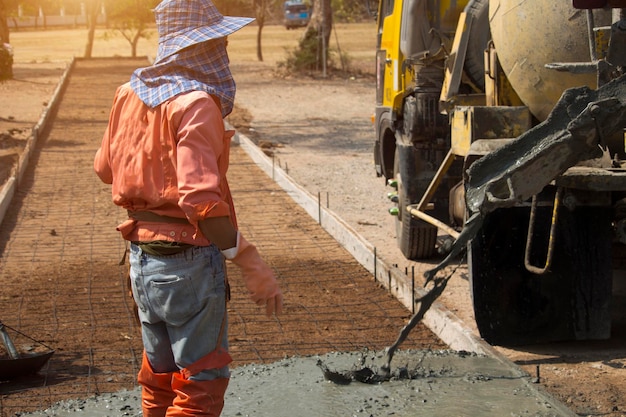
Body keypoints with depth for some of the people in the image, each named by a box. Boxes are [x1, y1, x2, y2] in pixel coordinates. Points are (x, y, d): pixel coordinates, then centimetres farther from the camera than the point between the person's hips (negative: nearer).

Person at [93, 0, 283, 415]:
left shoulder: (130, 93, 4)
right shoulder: (196, 104, -20)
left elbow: (105, 168, 17)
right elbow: (201, 199, -29)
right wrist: (251, 263, -25)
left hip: (142, 256, 8)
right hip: (189, 261, -8)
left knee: (160, 376, 21)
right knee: (202, 381, 3)